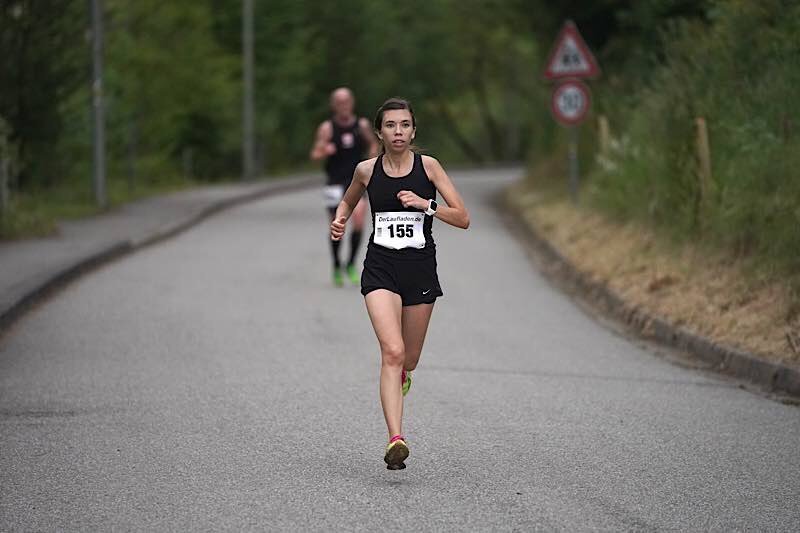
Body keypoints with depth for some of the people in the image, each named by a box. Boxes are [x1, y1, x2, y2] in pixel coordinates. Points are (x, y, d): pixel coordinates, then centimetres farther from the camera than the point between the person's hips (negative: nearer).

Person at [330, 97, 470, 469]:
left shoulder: (428, 166, -2)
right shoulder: (367, 170, 1)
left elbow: (463, 219, -5)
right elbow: (348, 201, 24)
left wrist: (426, 205, -19)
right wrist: (340, 220, 3)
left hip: (420, 270, 1)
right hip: (380, 268, -1)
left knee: (409, 359, 14)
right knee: (392, 351, -21)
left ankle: (400, 376, 54)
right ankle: (395, 439, -27)